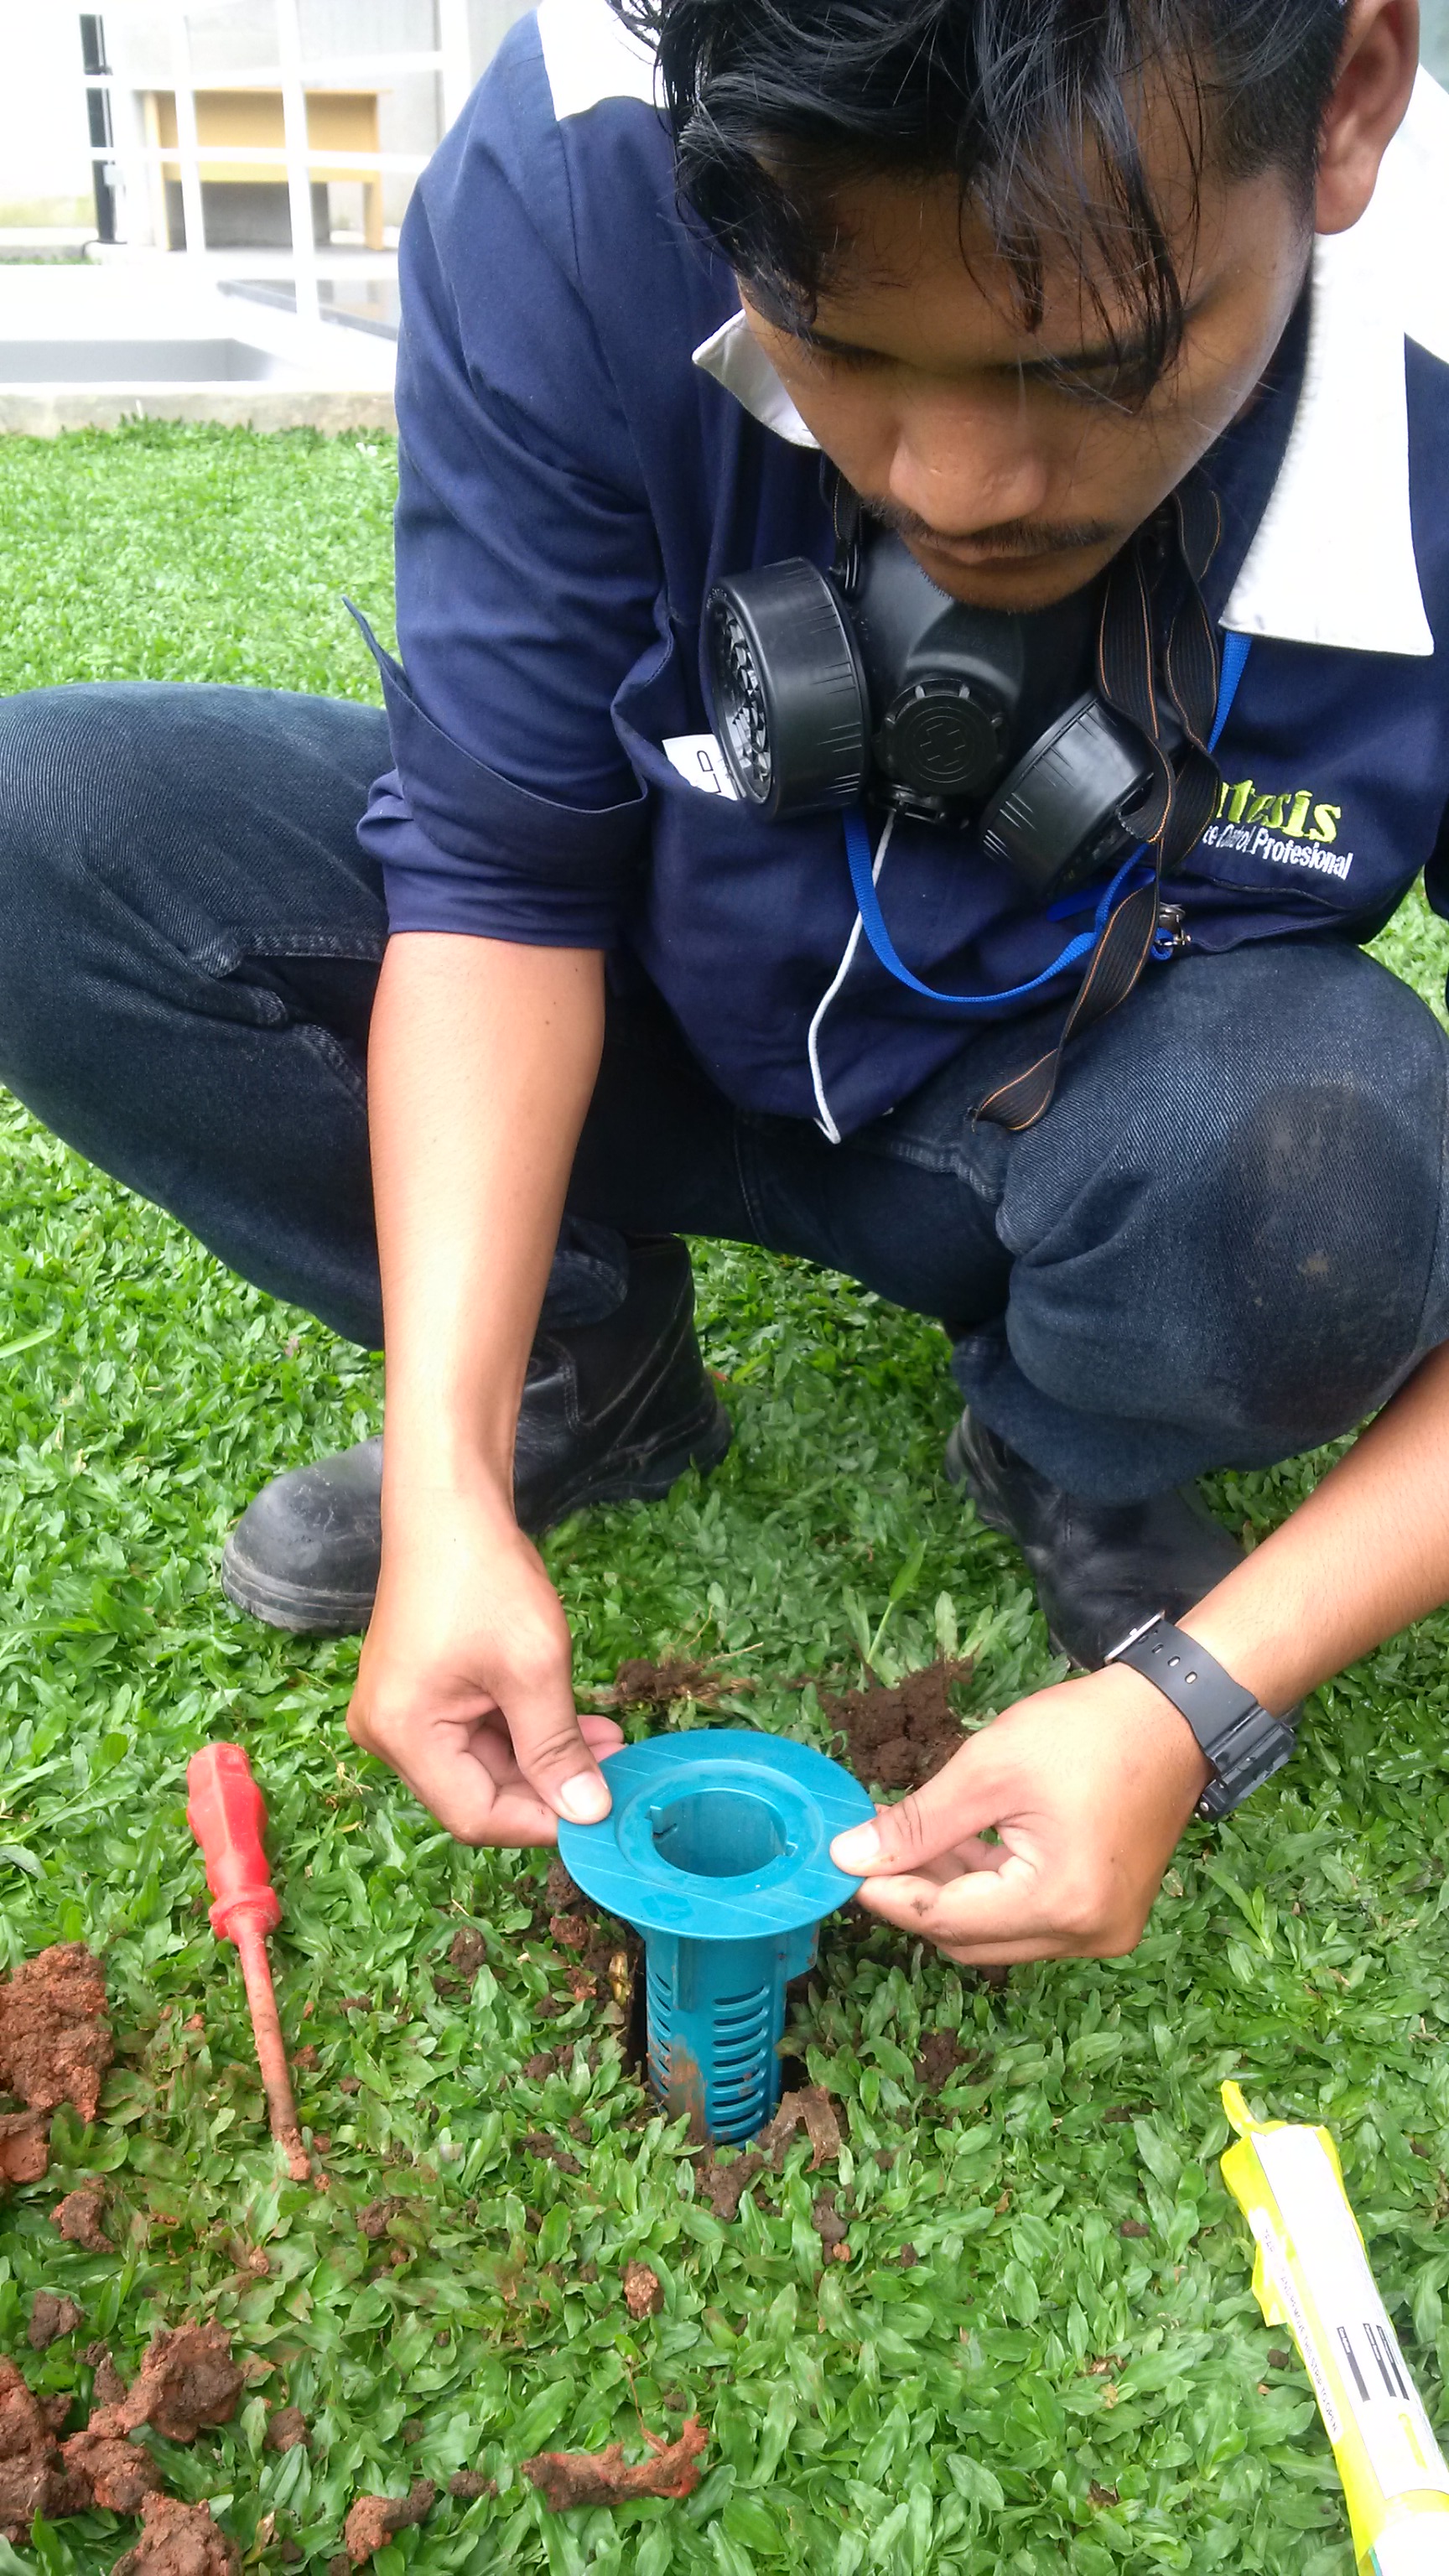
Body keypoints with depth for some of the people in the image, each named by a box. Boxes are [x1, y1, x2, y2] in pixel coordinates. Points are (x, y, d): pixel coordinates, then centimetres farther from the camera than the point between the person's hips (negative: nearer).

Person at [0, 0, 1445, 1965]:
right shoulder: (581, 168, -25)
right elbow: (496, 861, -21)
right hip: (664, 1024, 2)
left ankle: (1078, 1472, 1)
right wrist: (450, 1477, -28)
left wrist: (1193, 1697, -30)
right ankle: (585, 1376, 2)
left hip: (1076, 1136, -1)